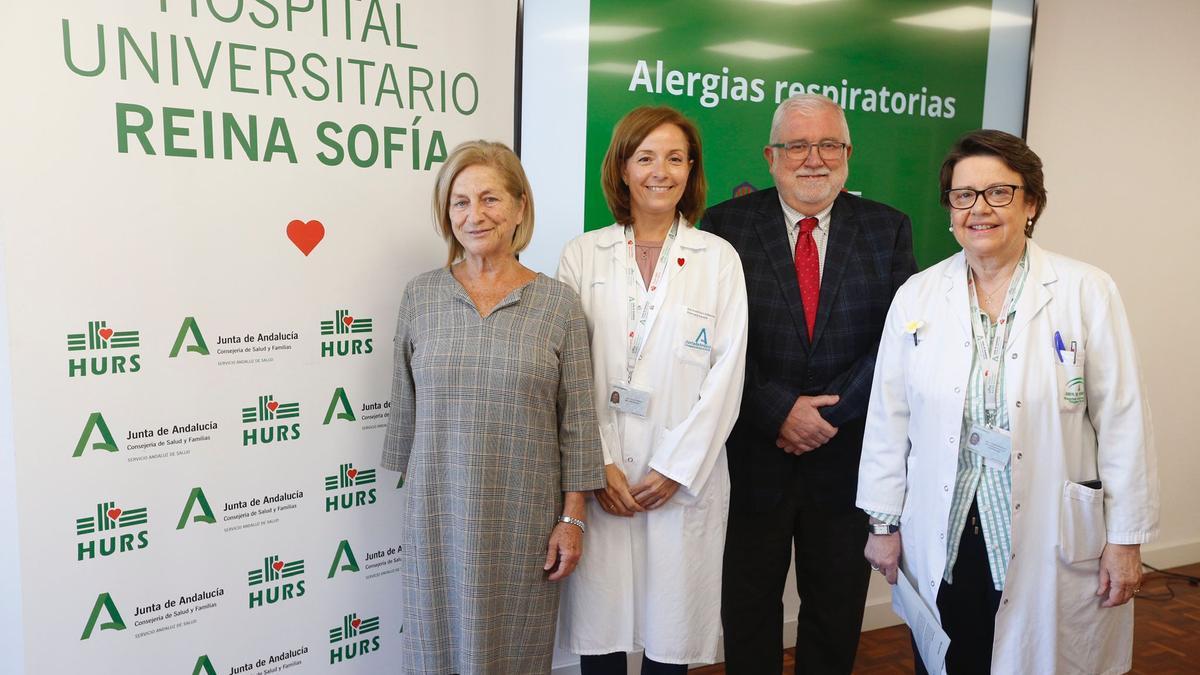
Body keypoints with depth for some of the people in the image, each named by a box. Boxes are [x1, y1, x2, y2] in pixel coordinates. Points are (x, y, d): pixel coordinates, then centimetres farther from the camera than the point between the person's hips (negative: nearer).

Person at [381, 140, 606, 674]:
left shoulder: (558, 304, -3)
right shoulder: (420, 297, 1)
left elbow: (577, 420, -2)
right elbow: (405, 408, 8)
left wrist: (573, 517, -3)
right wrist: (410, 497, 11)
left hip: (524, 518, -1)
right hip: (437, 514, 2)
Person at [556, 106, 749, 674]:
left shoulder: (719, 259, 3)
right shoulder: (582, 254, 4)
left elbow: (726, 372, -2)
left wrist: (675, 469, -8)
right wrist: (598, 466, -8)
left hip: (686, 476, 0)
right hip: (599, 475, 1)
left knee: (670, 629, 9)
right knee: (600, 626, 8)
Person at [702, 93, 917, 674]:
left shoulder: (888, 229, 2)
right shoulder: (726, 225, -4)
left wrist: (829, 415, -13)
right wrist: (780, 411, -17)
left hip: (847, 456, 2)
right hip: (752, 455, -1)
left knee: (837, 611, 19)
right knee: (749, 609, 16)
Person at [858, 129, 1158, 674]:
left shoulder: (1087, 293, -5)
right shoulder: (917, 296, 0)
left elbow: (1122, 421, -4)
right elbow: (889, 418, 3)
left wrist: (1125, 538, -3)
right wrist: (884, 522, 4)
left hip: (1049, 546, -1)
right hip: (940, 544, 2)